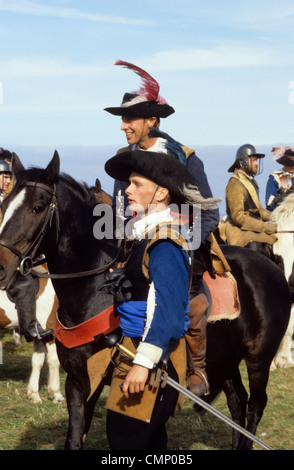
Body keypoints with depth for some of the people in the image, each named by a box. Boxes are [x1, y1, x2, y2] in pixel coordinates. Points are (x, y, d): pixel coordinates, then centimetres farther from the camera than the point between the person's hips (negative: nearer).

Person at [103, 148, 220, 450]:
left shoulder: (164, 244, -19)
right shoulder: (148, 235, 11)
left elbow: (168, 310, -26)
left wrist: (143, 363, -31)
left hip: (153, 353, -10)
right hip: (133, 345, 10)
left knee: (125, 436, -7)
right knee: (150, 437, 17)